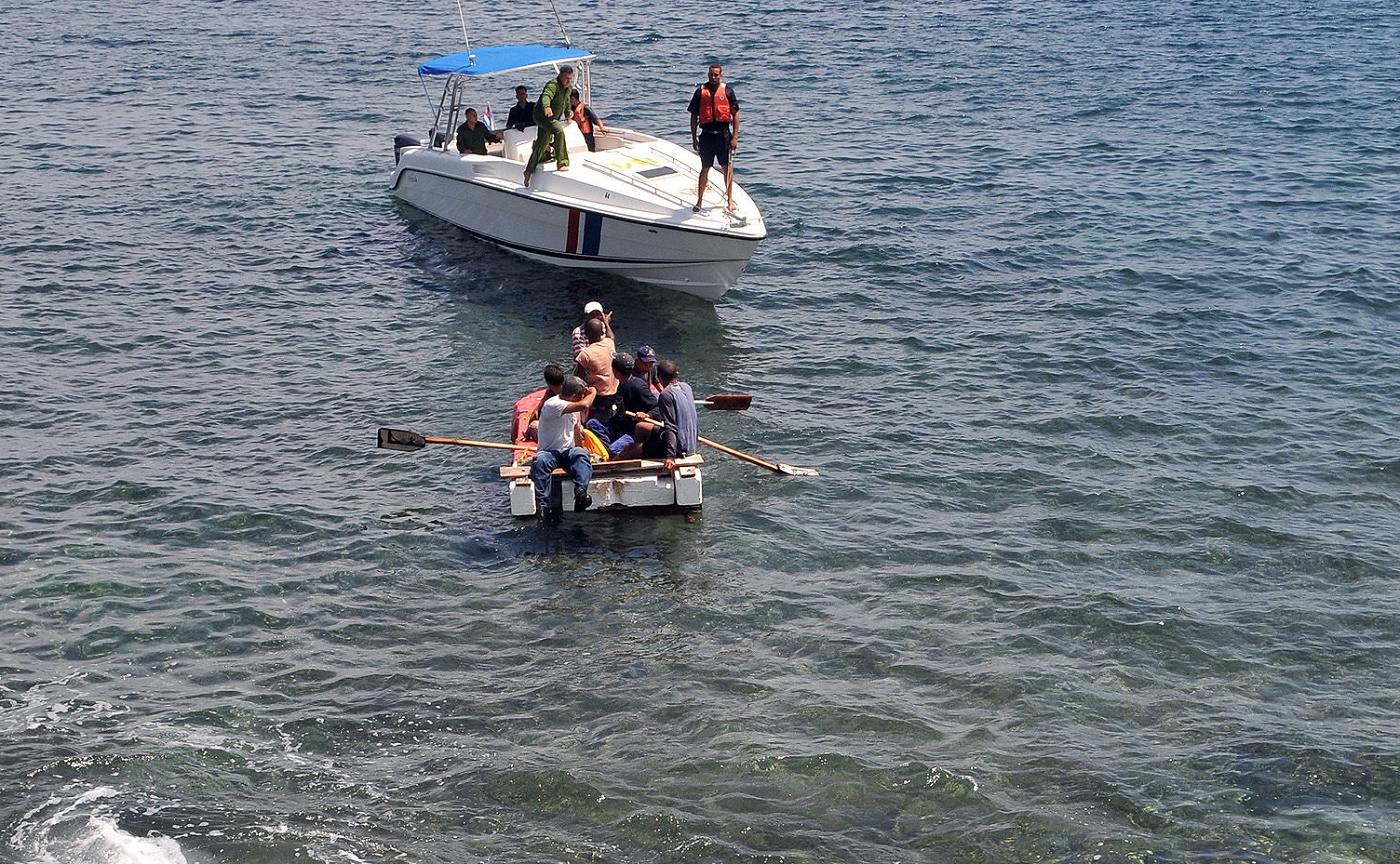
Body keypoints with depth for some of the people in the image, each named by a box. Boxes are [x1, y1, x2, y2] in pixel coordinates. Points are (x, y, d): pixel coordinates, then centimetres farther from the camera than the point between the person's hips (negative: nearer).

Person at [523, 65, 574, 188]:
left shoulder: (569, 87, 5)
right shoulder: (553, 84, -24)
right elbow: (546, 95, -45)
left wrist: (568, 113, 35)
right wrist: (546, 107, -65)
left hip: (553, 118, 9)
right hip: (542, 116, -9)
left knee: (541, 145, 14)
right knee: (558, 131, -33)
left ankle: (529, 171, 27)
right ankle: (561, 163, -34)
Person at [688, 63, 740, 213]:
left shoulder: (727, 90, 2)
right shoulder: (701, 91, 4)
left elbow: (735, 114, 2)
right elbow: (694, 116, 8)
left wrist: (735, 137, -5)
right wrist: (694, 138, 4)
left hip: (723, 133, -1)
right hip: (706, 134, 1)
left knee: (727, 167, 5)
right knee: (705, 168, 7)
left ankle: (729, 200, 15)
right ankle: (699, 200, 16)